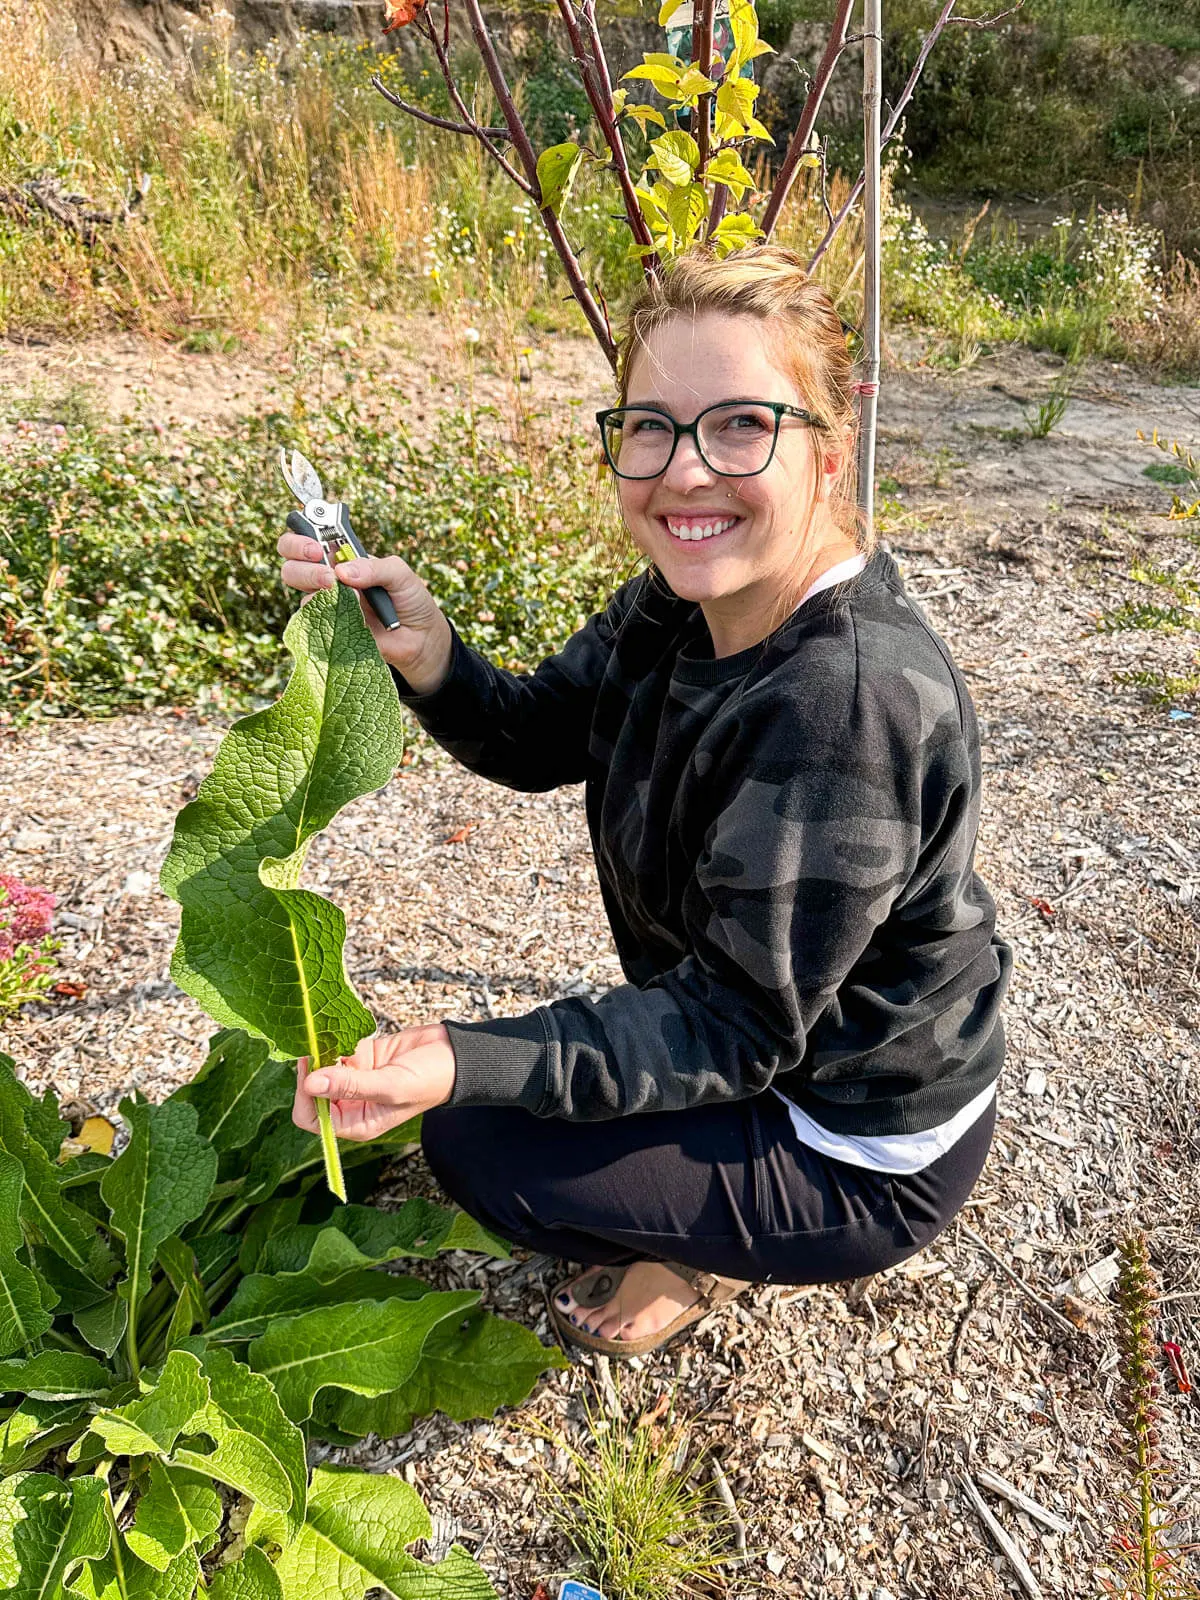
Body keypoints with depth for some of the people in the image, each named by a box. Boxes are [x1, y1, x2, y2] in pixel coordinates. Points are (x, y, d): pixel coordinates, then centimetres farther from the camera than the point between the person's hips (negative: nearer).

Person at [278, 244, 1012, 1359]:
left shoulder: (848, 698, -35)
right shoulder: (681, 602, -9)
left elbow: (733, 1028, -29)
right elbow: (534, 738, 1)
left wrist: (464, 1065, -37)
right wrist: (426, 656, -19)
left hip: (865, 1160, -8)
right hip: (764, 1033, 8)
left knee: (473, 1143, -7)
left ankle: (708, 1258, 16)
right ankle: (689, 1227, 26)